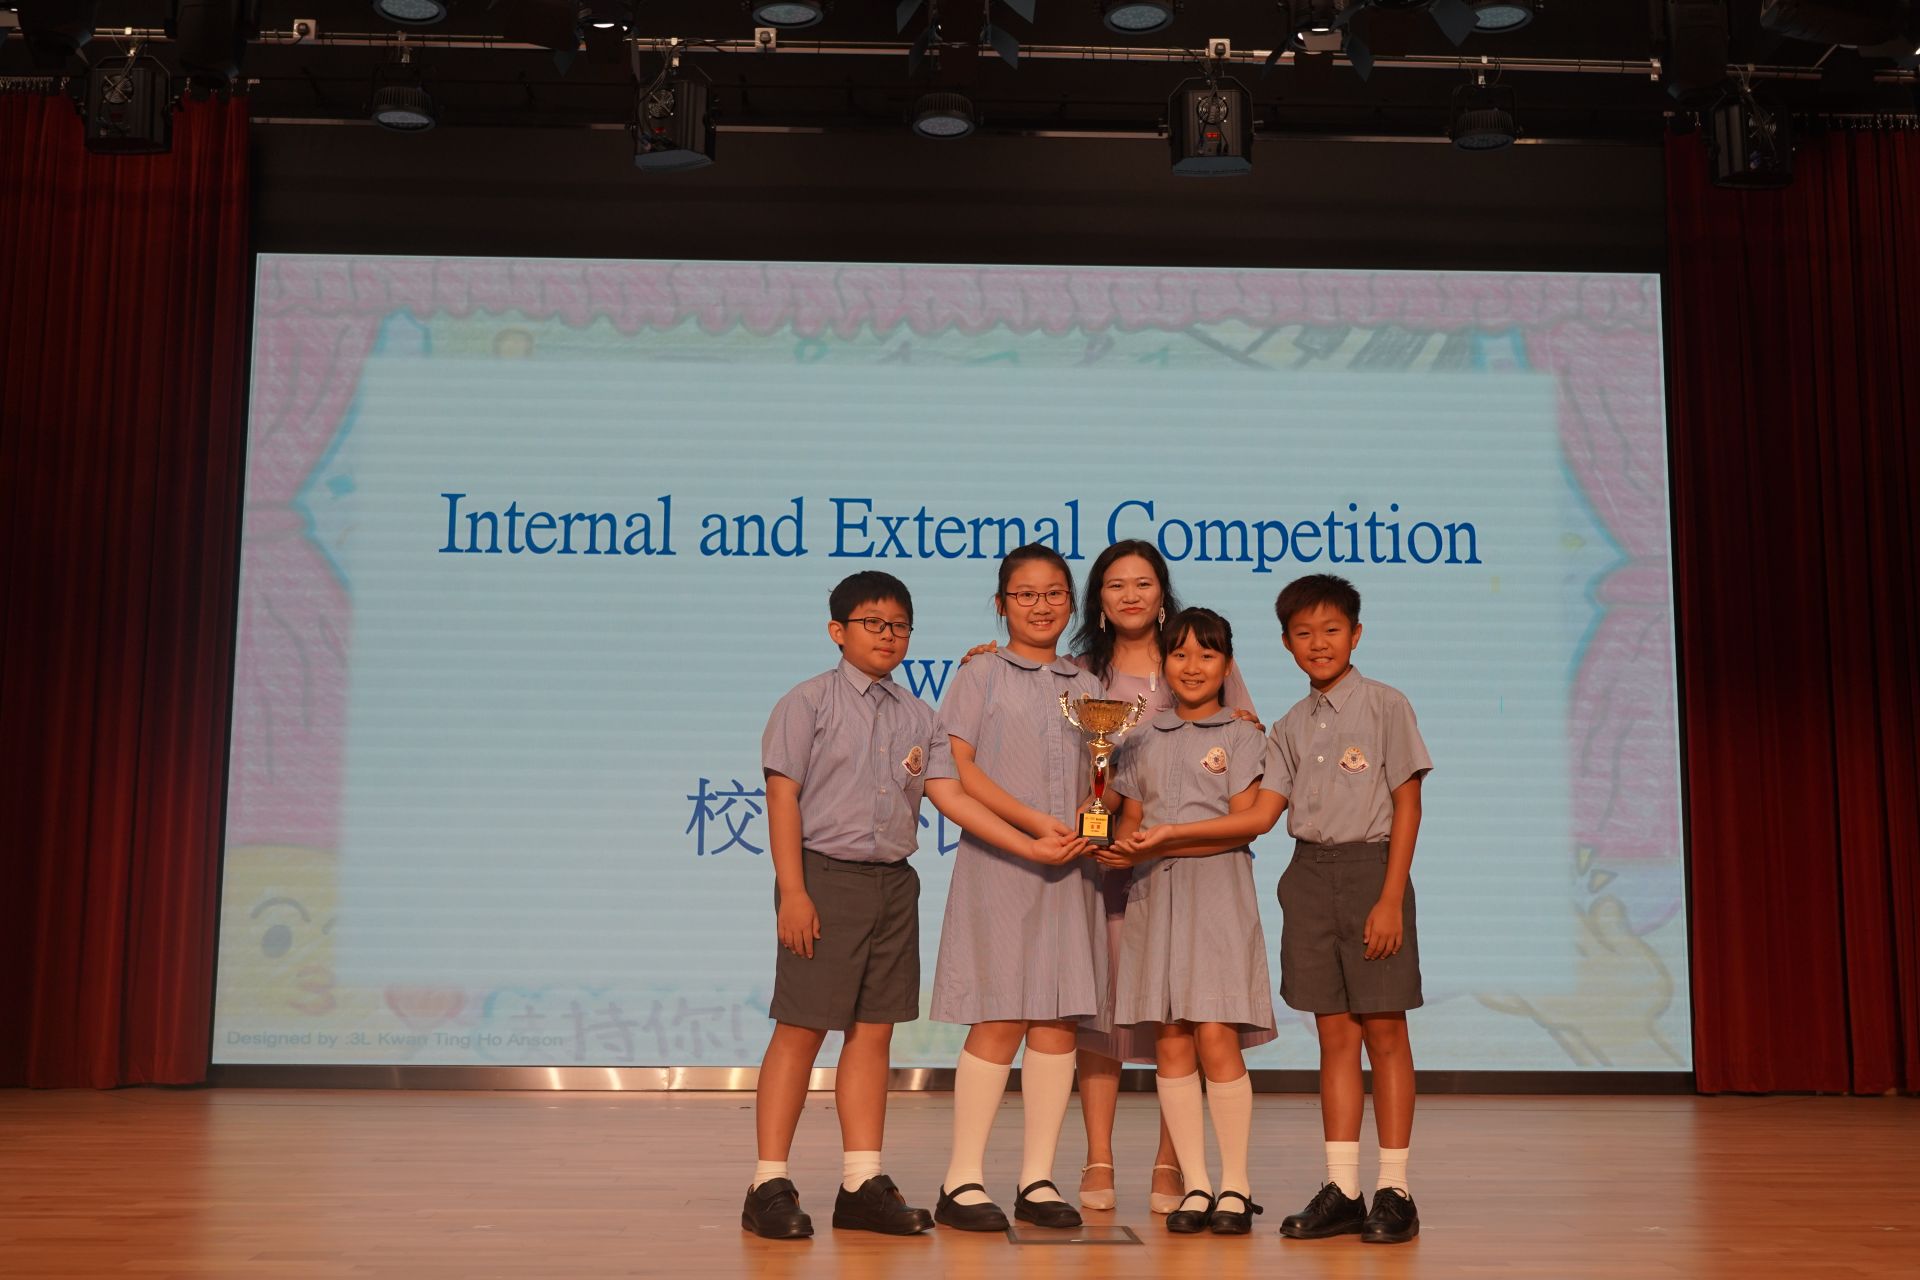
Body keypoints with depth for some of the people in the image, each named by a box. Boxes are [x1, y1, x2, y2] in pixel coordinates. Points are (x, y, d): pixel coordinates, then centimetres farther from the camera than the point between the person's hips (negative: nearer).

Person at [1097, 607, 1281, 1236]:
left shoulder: (1243, 736, 6)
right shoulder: (1145, 738, 16)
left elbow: (1246, 822, -4)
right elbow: (1130, 818, 13)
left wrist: (1167, 837, -12)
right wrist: (1125, 844, -9)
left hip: (1217, 888, -3)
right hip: (1154, 894, 3)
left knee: (1216, 1037, -10)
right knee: (1171, 1042, 0)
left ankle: (1235, 1185, 1)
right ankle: (1195, 1184, 7)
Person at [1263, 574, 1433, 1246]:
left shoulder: (1384, 705, -2)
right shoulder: (1290, 726, 12)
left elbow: (1407, 805, -5)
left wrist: (1391, 897, -12)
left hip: (1370, 868, -4)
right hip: (1309, 874, 4)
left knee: (1383, 1031, 0)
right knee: (1335, 1033, 7)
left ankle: (1394, 1190, 7)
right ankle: (1340, 1190, 11)